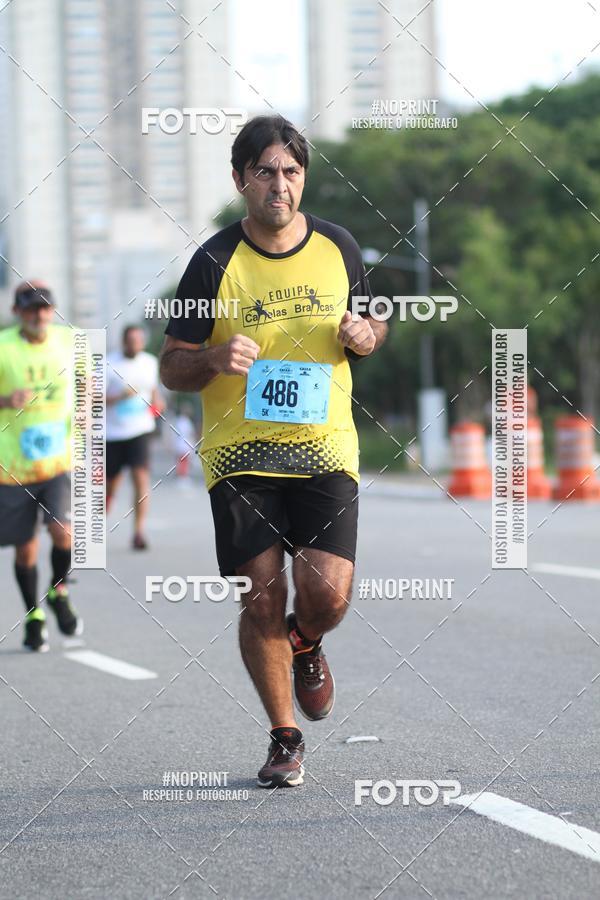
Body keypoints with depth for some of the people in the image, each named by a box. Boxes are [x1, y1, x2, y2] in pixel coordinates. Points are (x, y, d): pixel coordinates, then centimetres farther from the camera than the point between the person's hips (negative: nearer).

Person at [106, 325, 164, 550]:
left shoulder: (150, 362, 7)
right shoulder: (108, 364, -6)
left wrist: (156, 401, 5)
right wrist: (121, 397, -23)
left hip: (140, 430, 1)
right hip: (112, 432, -1)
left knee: (141, 478, -17)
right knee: (110, 486, 8)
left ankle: (139, 532, -17)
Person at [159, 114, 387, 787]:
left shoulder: (338, 247, 5)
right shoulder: (214, 262, -4)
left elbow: (372, 323, 21)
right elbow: (171, 367, 0)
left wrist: (365, 335, -4)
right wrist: (215, 358, -22)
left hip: (324, 450, 1)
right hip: (239, 454, -1)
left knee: (327, 594, -12)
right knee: (262, 602, -4)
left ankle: (305, 645, 26)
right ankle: (284, 738, 16)